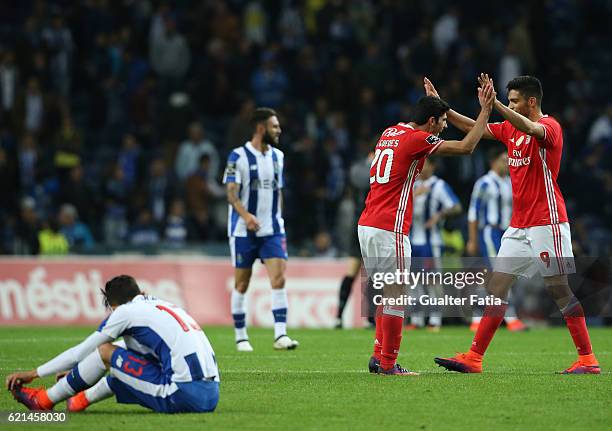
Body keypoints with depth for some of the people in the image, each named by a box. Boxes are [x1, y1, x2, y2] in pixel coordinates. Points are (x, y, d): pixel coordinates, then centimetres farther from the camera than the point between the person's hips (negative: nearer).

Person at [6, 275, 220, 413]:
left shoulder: (126, 312, 3)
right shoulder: (165, 305, 25)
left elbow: (82, 351, 11)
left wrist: (34, 373, 21)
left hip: (183, 396, -8)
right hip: (211, 395, 8)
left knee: (104, 352, 6)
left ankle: (45, 400, 20)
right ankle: (83, 399, 49)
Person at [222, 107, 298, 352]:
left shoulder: (277, 156, 11)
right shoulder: (238, 156, -7)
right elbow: (231, 192, -13)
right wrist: (245, 215, -28)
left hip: (272, 230, 4)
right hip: (243, 231, -4)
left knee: (279, 278, -11)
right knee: (242, 284, 4)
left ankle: (280, 335, -14)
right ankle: (240, 337, 14)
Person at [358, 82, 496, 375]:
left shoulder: (391, 133, 15)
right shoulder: (416, 139, -10)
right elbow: (466, 147, -11)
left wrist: (432, 101, 45)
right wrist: (485, 110, -4)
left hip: (367, 225, 9)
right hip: (389, 229, -9)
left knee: (388, 292, 15)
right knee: (395, 294, -4)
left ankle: (379, 356, 14)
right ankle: (388, 363, -3)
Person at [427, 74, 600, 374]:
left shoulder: (549, 126, -11)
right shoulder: (509, 129, 13)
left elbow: (530, 128, -34)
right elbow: (473, 128, 19)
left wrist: (493, 103, -43)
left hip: (547, 223, -8)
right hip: (518, 226, 8)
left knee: (560, 291, -7)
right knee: (495, 288, 5)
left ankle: (588, 359, -1)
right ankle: (474, 358, 5)